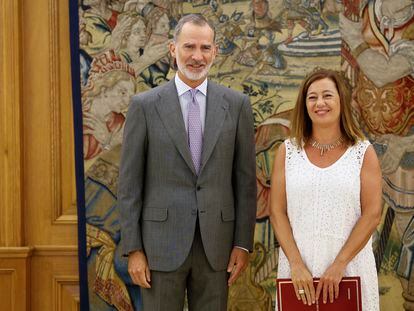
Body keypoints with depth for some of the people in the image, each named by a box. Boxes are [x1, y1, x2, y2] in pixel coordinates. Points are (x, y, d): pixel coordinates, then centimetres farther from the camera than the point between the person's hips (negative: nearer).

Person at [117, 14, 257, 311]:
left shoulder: (236, 104, 3)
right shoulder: (145, 105, -1)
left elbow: (245, 178, 5)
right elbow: (129, 183, -1)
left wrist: (243, 243, 1)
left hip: (216, 244, 2)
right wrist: (133, 249, -5)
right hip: (161, 243, -1)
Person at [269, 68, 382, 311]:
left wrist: (339, 264, -12)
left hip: (350, 263, -1)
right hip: (297, 263, 1)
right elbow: (277, 212, 0)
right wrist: (296, 264, -10)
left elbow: (372, 215, -5)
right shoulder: (288, 151, 4)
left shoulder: (363, 152, 0)